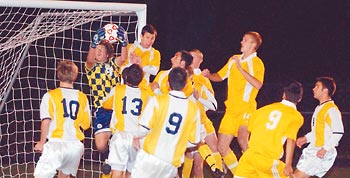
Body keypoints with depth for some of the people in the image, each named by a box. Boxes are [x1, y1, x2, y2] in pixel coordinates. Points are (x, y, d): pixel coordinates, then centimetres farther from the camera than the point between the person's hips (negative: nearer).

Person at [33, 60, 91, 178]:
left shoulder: (50, 96, -2)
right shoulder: (82, 97, 9)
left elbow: (46, 122, -10)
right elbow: (85, 125, 14)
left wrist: (41, 143, 1)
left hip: (56, 143, -5)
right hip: (76, 145, 5)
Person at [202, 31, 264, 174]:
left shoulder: (256, 63, -7)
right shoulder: (234, 60, 12)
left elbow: (258, 85, -22)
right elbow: (220, 76, 23)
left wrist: (241, 69, -24)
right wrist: (208, 75, 2)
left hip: (246, 108, -6)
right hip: (231, 109, 6)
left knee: (242, 140, -24)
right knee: (222, 147, 5)